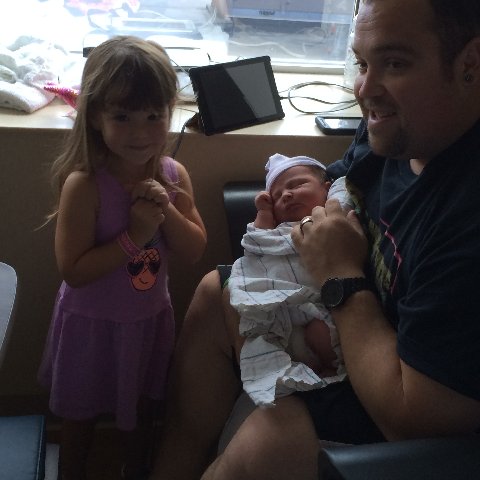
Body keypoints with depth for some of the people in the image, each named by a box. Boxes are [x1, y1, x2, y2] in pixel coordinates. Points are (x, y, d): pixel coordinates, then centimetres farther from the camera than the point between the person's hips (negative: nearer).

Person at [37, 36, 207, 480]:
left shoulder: (174, 175, -11)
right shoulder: (84, 184, -27)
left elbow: (195, 250, -9)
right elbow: (73, 271, -26)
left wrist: (167, 209, -26)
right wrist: (134, 237, -32)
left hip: (150, 317, 5)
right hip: (92, 323, -4)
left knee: (140, 408, 27)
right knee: (80, 417, 19)